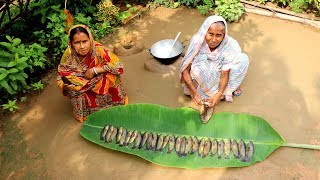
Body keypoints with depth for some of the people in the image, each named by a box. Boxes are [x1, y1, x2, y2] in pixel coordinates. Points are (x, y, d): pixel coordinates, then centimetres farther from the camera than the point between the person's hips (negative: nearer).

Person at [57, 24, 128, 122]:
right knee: (74, 90, -28)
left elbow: (119, 66, -27)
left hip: (101, 83, -1)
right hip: (80, 85, 1)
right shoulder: (68, 56, -19)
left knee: (111, 76, -28)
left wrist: (94, 70, -31)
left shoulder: (98, 49, -25)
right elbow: (60, 78, -10)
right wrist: (65, 86, -34)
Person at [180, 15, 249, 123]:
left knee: (243, 59, -22)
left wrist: (219, 94, -36)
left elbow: (225, 73, -22)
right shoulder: (197, 41, -25)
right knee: (197, 67, -34)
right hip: (201, 79, 0)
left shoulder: (230, 45, -24)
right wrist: (194, 92, -34)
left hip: (219, 78, 1)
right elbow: (185, 70, -23)